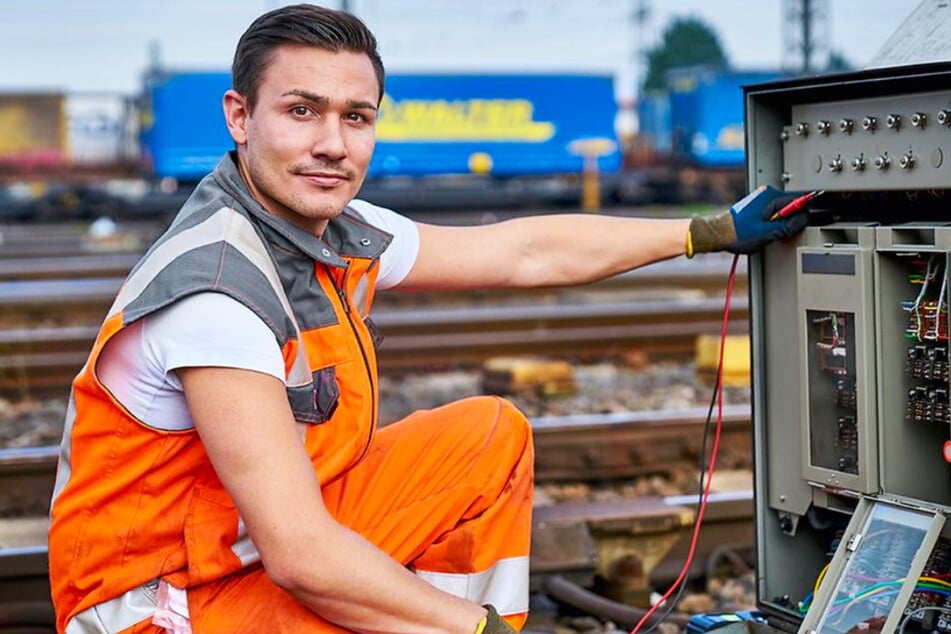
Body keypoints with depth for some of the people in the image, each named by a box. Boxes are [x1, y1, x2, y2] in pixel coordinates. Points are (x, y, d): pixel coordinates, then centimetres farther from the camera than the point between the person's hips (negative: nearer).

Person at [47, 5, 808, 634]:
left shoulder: (343, 235, -1)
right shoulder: (214, 288, -28)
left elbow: (528, 252, 12)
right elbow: (300, 557, -30)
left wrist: (714, 231, 17)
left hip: (271, 537, 9)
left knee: (492, 434, 8)